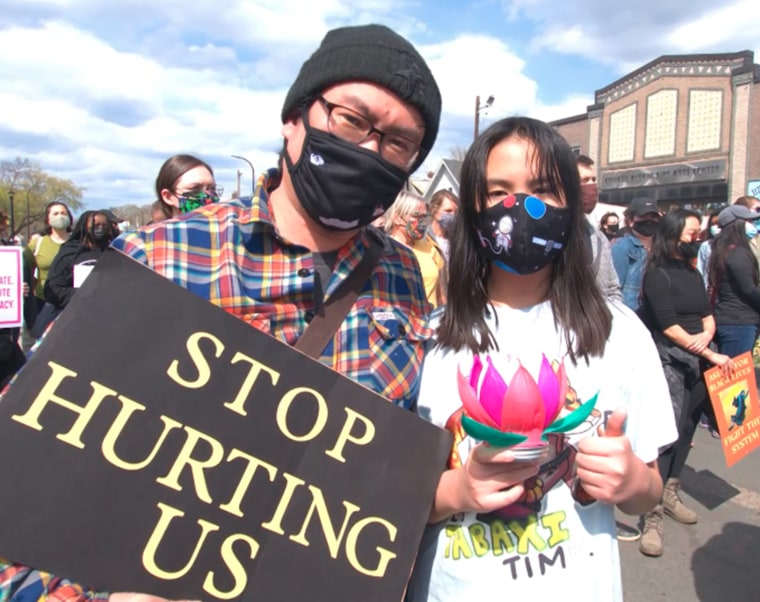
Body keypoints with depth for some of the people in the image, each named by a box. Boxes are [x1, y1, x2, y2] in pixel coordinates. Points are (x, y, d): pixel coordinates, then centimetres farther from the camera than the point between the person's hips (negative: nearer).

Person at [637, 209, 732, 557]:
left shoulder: (693, 274, 15)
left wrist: (705, 336, -12)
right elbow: (669, 326, -14)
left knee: (686, 429, 11)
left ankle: (670, 495, 26)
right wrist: (713, 355, -13)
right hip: (669, 361, -7)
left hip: (696, 361, 8)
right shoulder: (657, 275, -8)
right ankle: (653, 518, -10)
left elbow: (707, 315, 12)